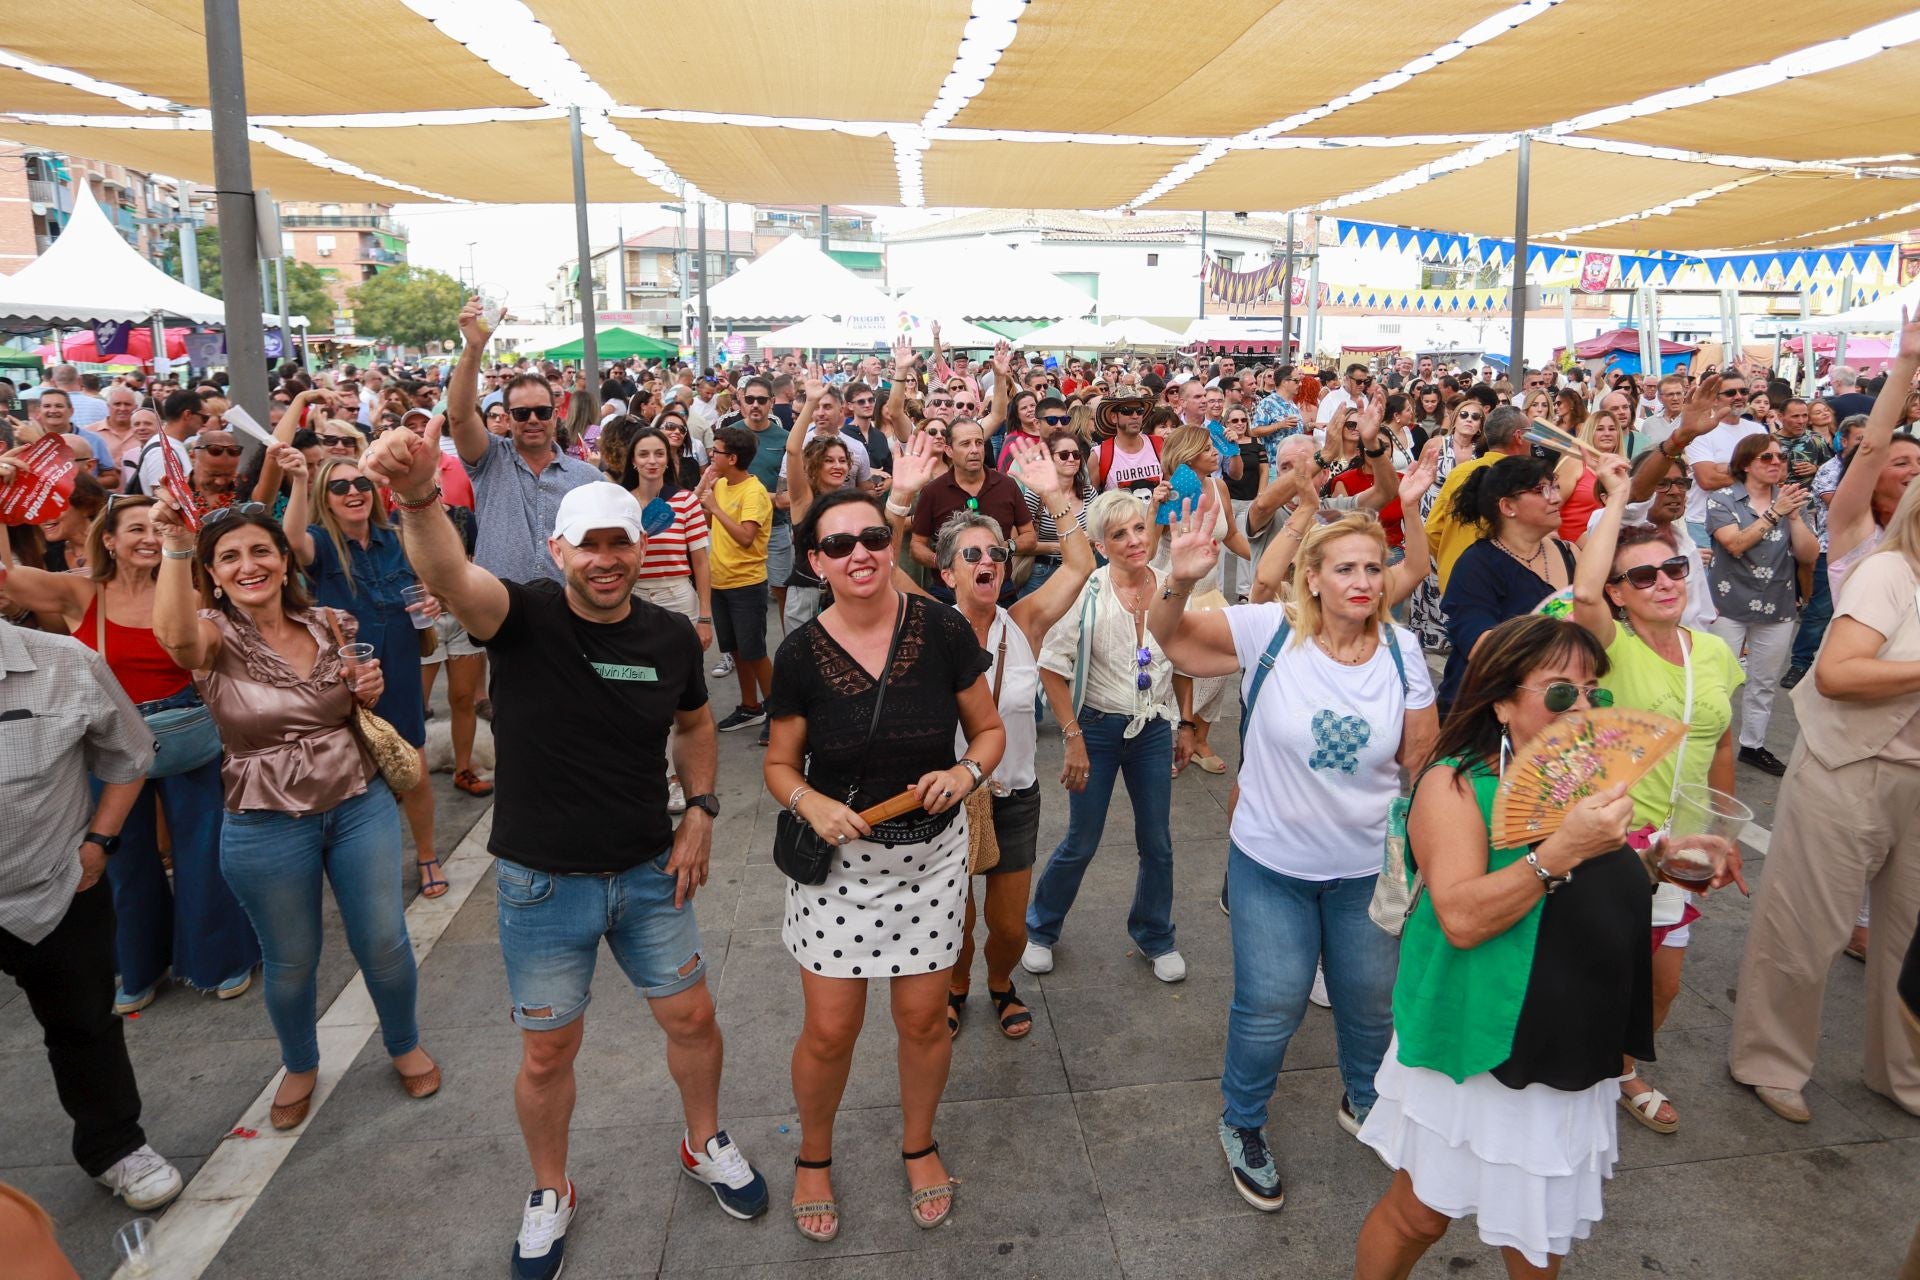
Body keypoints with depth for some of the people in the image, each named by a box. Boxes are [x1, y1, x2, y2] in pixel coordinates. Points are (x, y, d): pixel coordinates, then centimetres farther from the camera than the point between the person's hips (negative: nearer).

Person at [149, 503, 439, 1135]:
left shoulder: (331, 626, 1)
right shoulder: (215, 638, -9)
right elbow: (174, 635, -35)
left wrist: (369, 692, -7)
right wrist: (175, 544, -42)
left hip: (360, 805, 2)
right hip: (267, 828, -2)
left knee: (384, 943, 10)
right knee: (291, 961, 14)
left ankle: (404, 1043, 38)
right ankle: (300, 1066, 42)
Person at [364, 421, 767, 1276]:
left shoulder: (671, 636, -6)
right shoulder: (523, 618, -17)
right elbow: (449, 575, -40)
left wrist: (700, 810, 0)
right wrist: (419, 498, -60)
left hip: (650, 871, 3)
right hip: (543, 883, -2)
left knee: (691, 1017, 15)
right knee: (547, 1052, 12)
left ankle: (706, 1145, 44)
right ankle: (550, 1193, 40)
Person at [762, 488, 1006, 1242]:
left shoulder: (943, 632, -12)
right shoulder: (801, 654, -11)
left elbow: (989, 731, 1)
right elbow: (779, 765, 0)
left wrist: (967, 771, -20)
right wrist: (812, 804, -20)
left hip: (932, 854, 1)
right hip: (838, 857, 0)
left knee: (923, 1019, 13)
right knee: (830, 1031, 7)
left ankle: (918, 1145, 42)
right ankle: (813, 1156, 37)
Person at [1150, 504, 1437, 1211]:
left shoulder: (1401, 651, -9)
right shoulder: (1271, 631, -17)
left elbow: (1422, 761, 0)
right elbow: (1171, 634, -16)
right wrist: (1180, 581, -37)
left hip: (1368, 867, 3)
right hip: (1271, 863, -3)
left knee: (1372, 1000, 22)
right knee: (1270, 1006, 9)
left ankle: (1365, 1103, 53)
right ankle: (1242, 1126, 37)